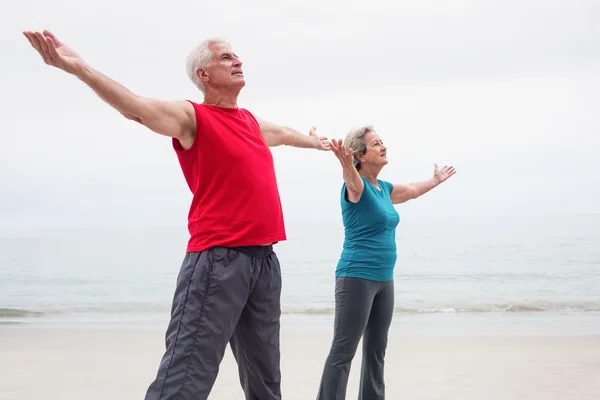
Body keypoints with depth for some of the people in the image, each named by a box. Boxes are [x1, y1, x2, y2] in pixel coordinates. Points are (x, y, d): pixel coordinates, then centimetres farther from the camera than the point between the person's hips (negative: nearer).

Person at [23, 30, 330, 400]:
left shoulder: (251, 121, 19)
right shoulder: (192, 117, -3)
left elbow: (282, 132, 42)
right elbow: (138, 107, -22)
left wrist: (313, 141, 64)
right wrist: (80, 68, -38)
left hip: (264, 259, 8)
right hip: (219, 260, -7)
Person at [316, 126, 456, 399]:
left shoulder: (384, 188, 13)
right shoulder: (357, 186, -12)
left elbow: (412, 191, 33)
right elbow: (353, 181, -37)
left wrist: (436, 180, 48)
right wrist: (346, 165, -59)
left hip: (384, 279, 8)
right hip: (356, 277, -8)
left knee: (376, 350, 12)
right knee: (343, 351, -10)